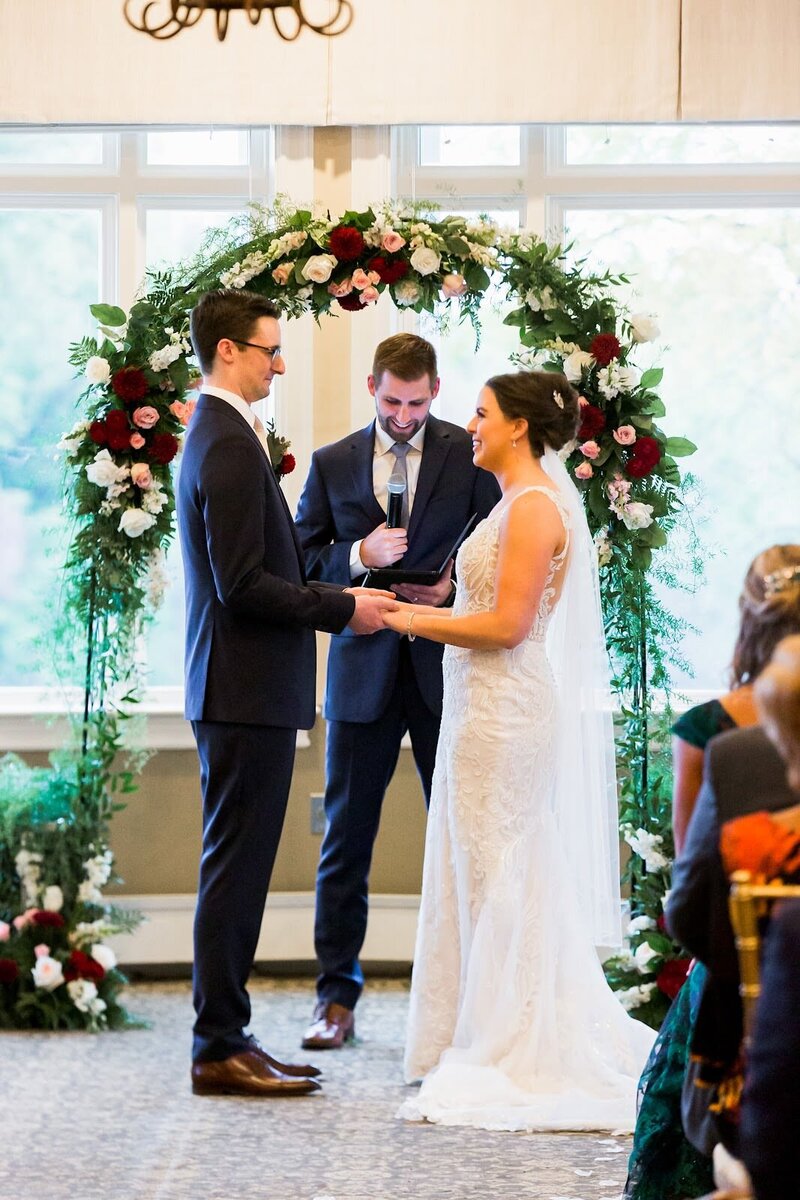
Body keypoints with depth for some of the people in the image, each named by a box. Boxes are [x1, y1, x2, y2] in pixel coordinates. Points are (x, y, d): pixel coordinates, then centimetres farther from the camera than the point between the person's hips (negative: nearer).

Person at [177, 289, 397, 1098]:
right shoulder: (230, 446, -17)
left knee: (238, 869, 13)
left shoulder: (217, 434, 16)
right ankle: (220, 1048, -1)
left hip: (241, 688, 10)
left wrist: (336, 595, 11)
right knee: (236, 870, -6)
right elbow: (242, 584, -22)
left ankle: (225, 1038, 18)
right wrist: (342, 608, -13)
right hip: (246, 690, -10)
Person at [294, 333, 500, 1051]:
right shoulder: (332, 465, 8)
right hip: (363, 670, 1)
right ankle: (337, 998, 10)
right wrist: (359, 555, -13)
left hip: (447, 667, -1)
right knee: (346, 835, 3)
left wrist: (454, 587, -14)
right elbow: (303, 561, 5)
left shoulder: (471, 455, 2)